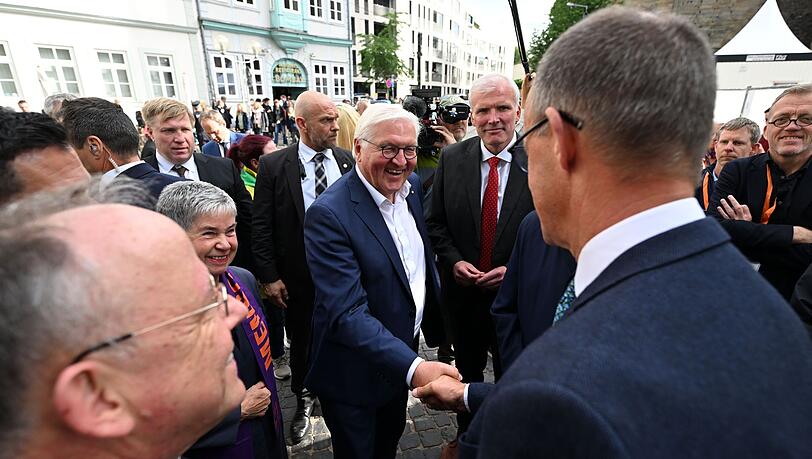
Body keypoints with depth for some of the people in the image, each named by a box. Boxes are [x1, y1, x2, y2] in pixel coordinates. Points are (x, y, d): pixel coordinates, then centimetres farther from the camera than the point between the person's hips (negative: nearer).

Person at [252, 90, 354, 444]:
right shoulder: (273, 165, -9)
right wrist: (269, 276, -8)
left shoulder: (346, 161, -2)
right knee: (301, 340, 17)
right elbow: (262, 227, -7)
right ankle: (304, 398, 42)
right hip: (298, 275, -1)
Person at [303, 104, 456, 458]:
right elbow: (347, 313, -32)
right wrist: (413, 367, -40)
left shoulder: (410, 186, -4)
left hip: (404, 350, 7)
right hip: (355, 373, -6)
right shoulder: (328, 215, -29)